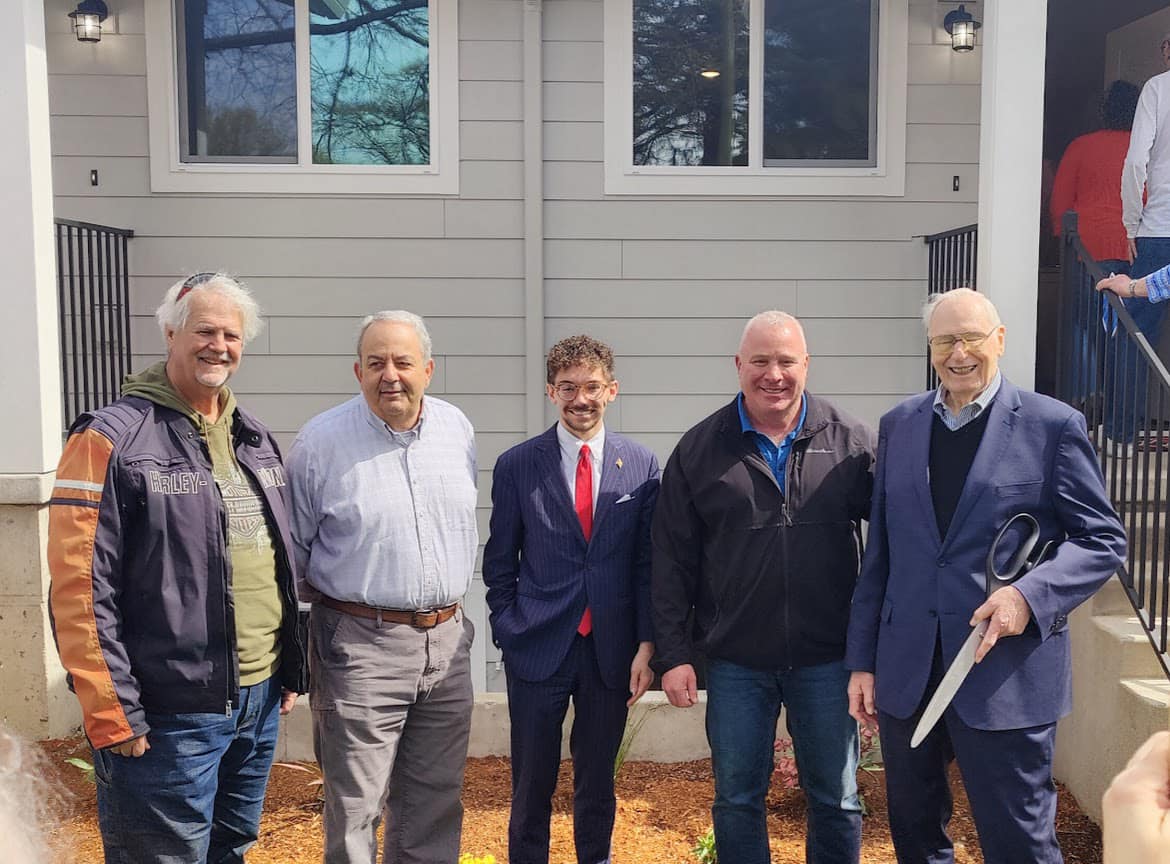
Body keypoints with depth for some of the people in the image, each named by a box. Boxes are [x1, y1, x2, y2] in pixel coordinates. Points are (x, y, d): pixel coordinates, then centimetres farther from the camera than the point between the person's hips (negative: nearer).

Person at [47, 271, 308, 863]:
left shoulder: (253, 438, 12)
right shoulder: (111, 440, -11)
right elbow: (79, 588, -14)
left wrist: (291, 668, 16)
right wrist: (112, 713, -16)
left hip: (262, 702, 7)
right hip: (171, 716, -7)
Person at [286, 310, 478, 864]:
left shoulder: (457, 429, 4)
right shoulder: (321, 442, -9)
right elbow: (293, 551, 0)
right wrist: (333, 605, 1)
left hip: (447, 641, 5)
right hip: (361, 647, -4)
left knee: (436, 805, 15)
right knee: (354, 810, 3)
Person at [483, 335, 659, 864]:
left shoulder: (641, 465, 1)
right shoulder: (516, 466, -1)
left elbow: (648, 561, 2)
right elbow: (499, 562, 5)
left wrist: (646, 644, -2)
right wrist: (509, 631, 0)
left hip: (611, 650, 1)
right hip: (538, 648, -1)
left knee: (597, 781, 13)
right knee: (532, 783, 7)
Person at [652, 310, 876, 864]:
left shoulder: (851, 442, -1)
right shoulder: (699, 450, 0)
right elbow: (672, 562, 1)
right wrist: (673, 654, -2)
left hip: (828, 658, 0)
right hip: (735, 662, 0)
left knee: (836, 799, 12)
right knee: (736, 800, 12)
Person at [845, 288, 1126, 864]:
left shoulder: (1053, 425, -3)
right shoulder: (898, 426, 8)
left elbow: (1103, 539, -2)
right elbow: (880, 552, 10)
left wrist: (1030, 594, -20)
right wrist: (862, 660, 8)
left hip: (1006, 674, -4)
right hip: (906, 672, 4)